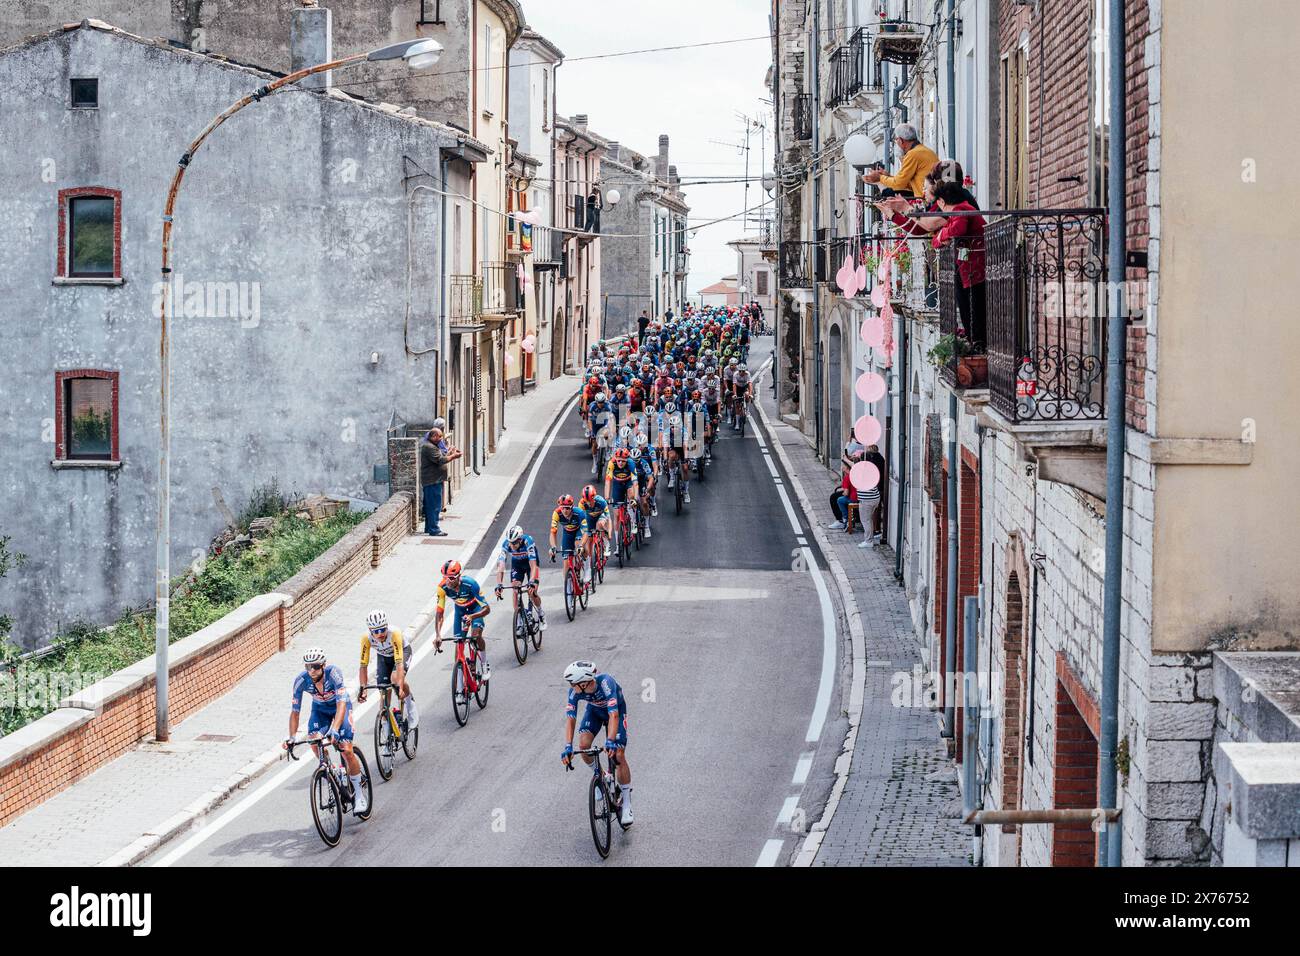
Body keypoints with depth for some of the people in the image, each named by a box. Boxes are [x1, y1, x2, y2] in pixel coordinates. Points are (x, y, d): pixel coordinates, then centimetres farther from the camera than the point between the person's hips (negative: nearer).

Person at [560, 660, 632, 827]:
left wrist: (610, 741, -60)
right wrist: (568, 747, -44)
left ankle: (626, 803, 1)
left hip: (616, 709, -3)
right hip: (594, 710, 3)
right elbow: (570, 719, -31)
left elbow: (614, 715, -48)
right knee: (583, 744, -22)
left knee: (618, 755, -13)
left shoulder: (605, 683, -42)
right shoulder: (575, 691, -30)